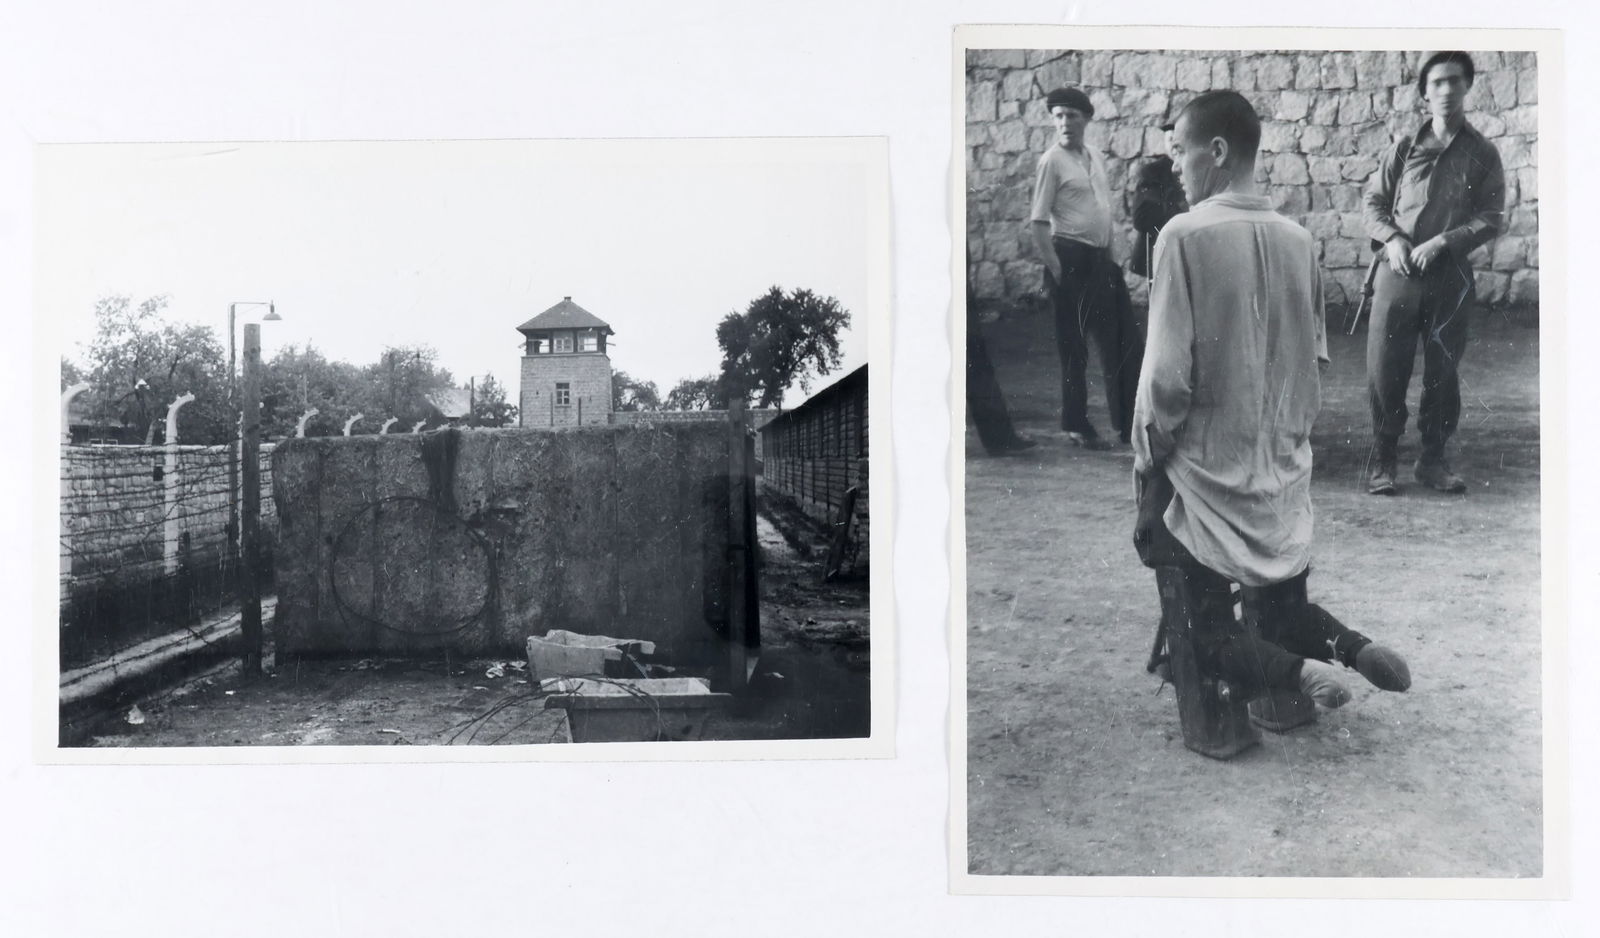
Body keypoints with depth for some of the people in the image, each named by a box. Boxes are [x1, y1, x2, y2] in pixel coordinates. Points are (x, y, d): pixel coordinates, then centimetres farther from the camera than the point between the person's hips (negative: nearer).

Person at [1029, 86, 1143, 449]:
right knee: (1073, 347, 3)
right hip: (1071, 259, -7)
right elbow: (1039, 224, -13)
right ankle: (1076, 426, 15)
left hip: (1101, 259, 7)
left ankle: (1129, 422, 19)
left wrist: (1111, 257, 14)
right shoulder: (1052, 161, -9)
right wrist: (1057, 271, -18)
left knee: (1124, 342, 9)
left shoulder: (1096, 159, 12)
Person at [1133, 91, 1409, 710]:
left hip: (1207, 473, -5)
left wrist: (1147, 455, -4)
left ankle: (1296, 672, -17)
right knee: (1283, 609, 21)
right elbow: (1315, 359, 10)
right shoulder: (1299, 241, 2)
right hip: (1286, 471, 6)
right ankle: (1350, 647, -5)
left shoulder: (1186, 234, -15)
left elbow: (1167, 371, -17)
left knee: (1209, 631, 7)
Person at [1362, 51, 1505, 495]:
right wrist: (1391, 239, -10)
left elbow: (1490, 217, 1)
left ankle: (1433, 459, 17)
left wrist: (1442, 242, -14)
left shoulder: (1482, 154, 6)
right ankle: (1383, 462, 7)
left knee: (1443, 372, 5)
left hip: (1450, 276, 0)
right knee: (1385, 370, -3)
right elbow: (1373, 202, 9)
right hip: (1398, 273, 0)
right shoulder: (1404, 149, 8)